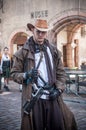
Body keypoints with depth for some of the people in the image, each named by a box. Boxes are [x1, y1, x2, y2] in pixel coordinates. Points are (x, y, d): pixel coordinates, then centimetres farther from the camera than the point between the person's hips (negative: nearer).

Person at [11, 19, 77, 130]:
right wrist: (26, 75, -18)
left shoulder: (54, 51, 11)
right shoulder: (23, 52, 0)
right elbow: (14, 73, 1)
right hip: (33, 99, -3)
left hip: (53, 98, 3)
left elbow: (61, 73, 13)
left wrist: (58, 89, -1)